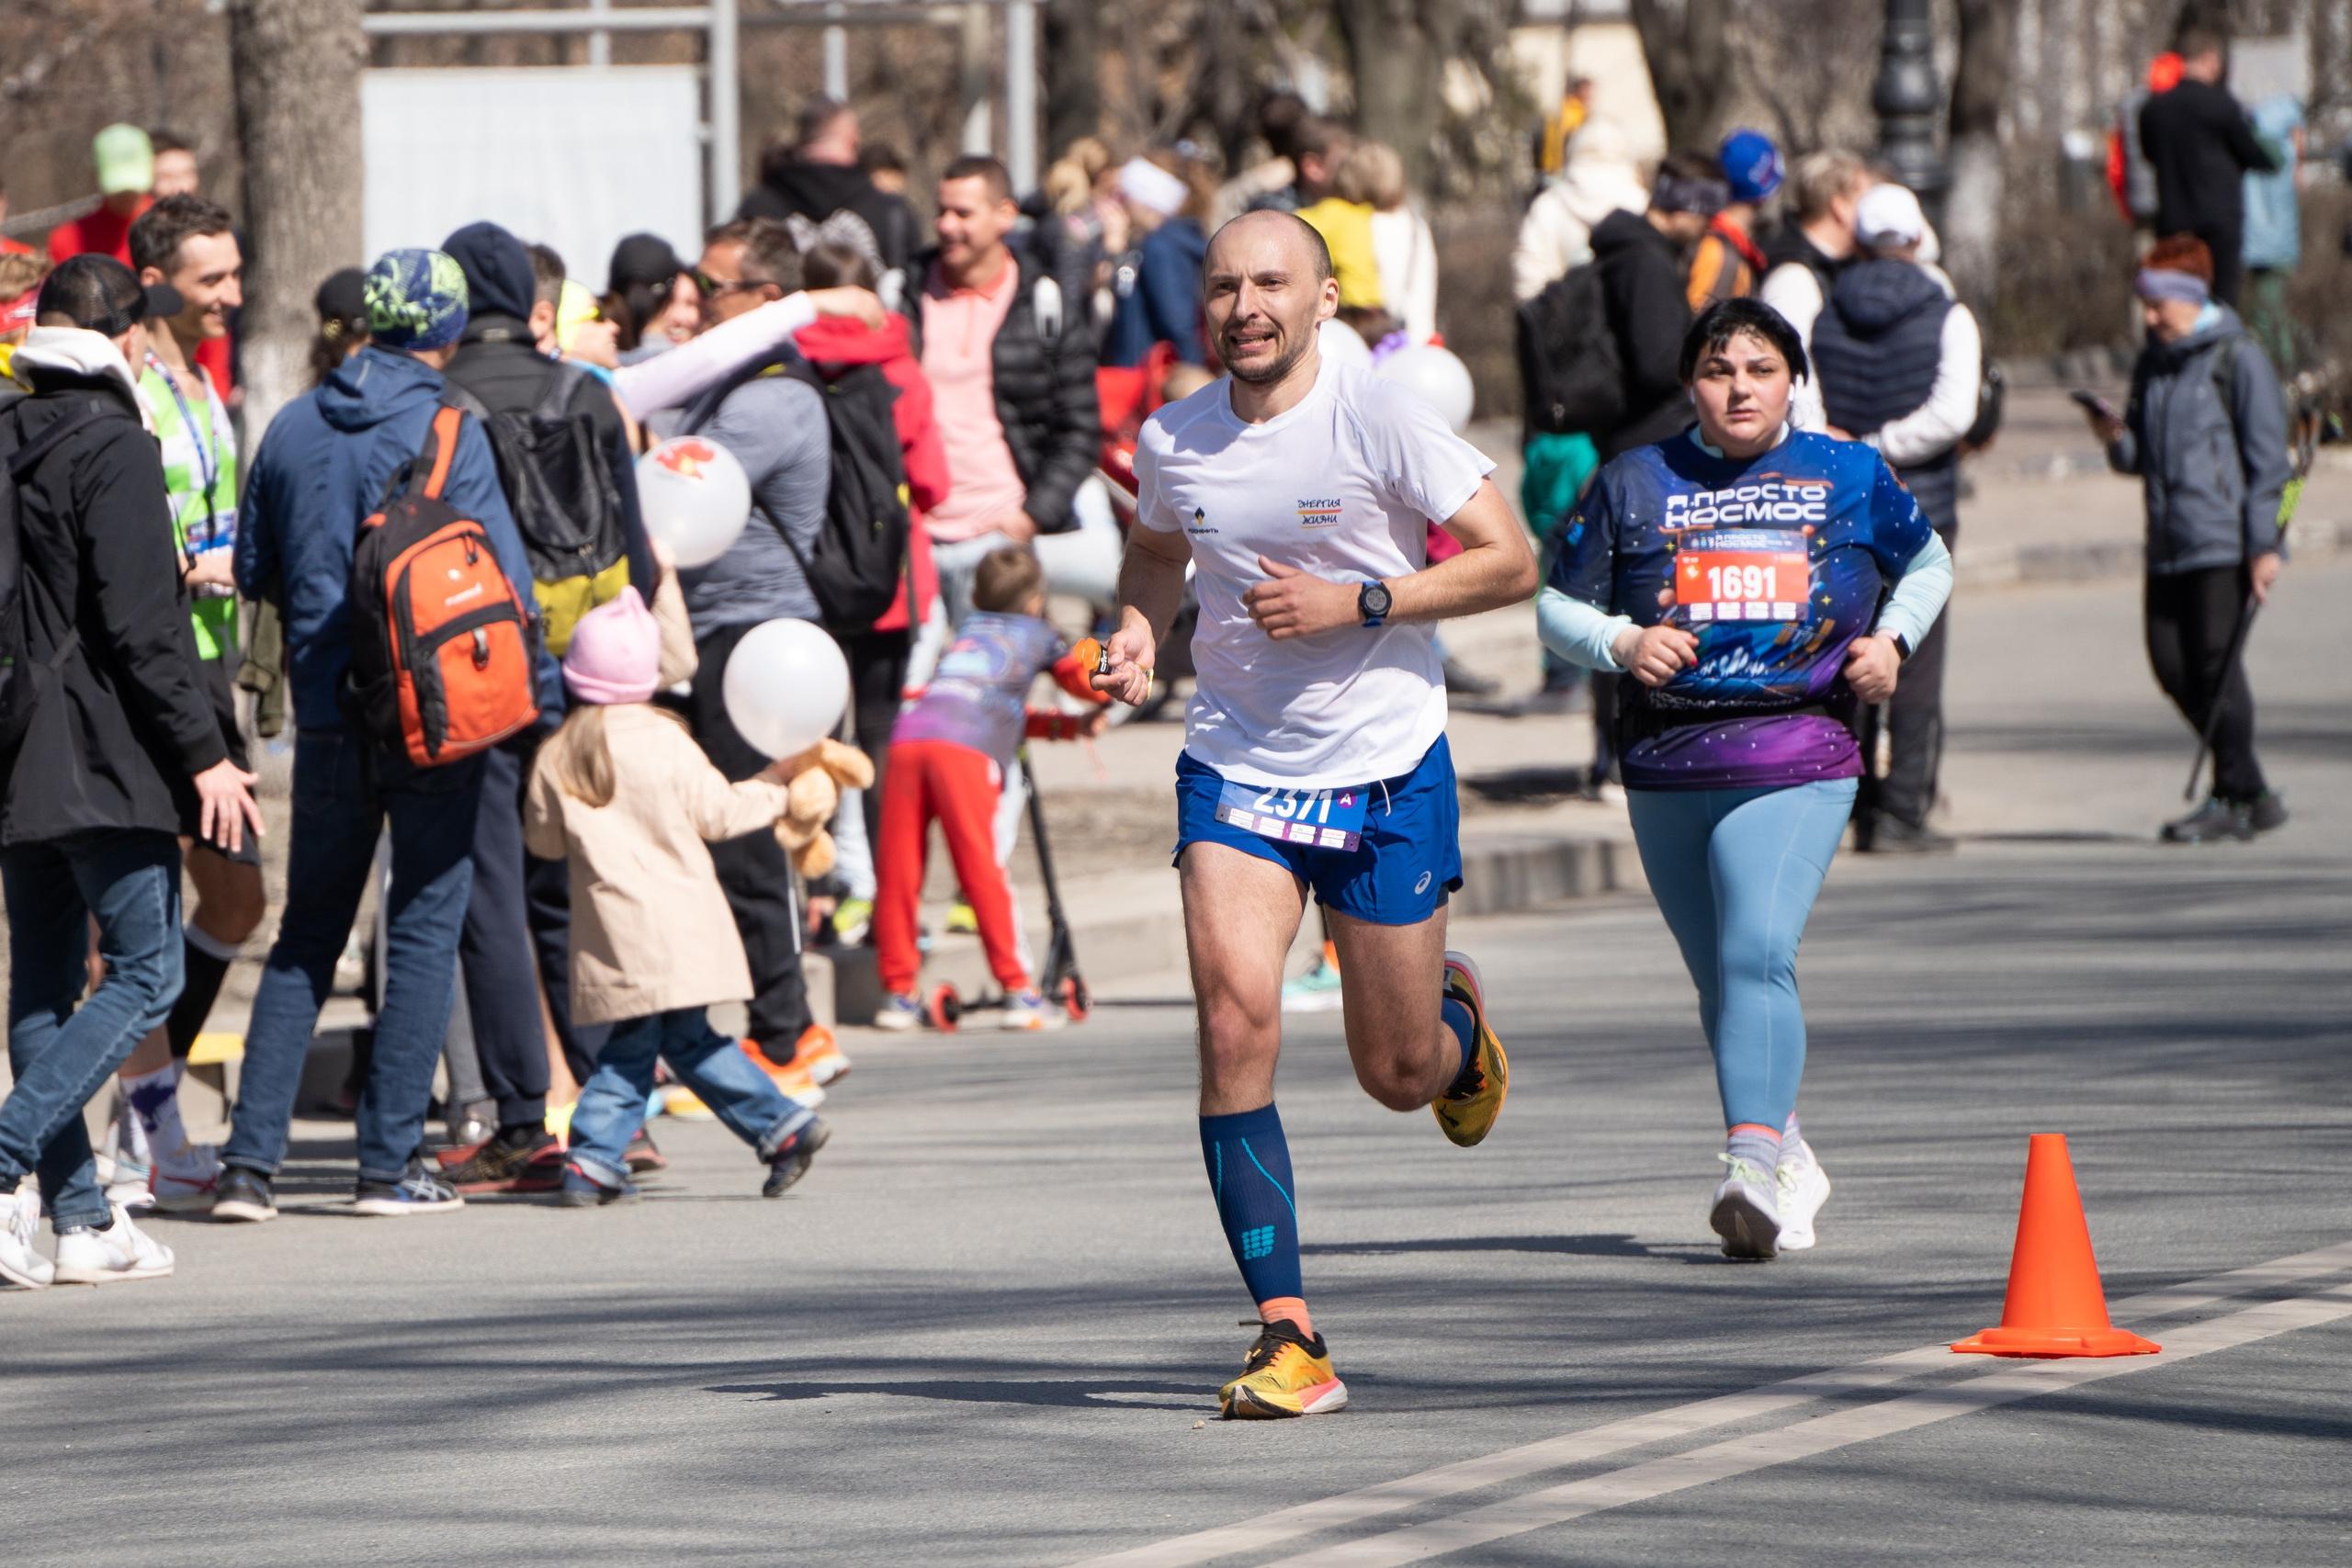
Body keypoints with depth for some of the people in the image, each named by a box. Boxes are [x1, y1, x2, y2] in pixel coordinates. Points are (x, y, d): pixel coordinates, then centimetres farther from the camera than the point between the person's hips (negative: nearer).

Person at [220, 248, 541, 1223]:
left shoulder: (292, 429, 5)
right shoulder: (448, 431, -9)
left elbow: (254, 573, 12)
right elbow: (502, 571, -11)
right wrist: (535, 689, 1)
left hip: (327, 716, 4)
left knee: (305, 935, 11)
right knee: (424, 929, 4)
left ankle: (251, 1159, 3)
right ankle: (390, 1162, 1)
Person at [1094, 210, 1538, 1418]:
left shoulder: (1379, 420, -13)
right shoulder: (1173, 439, -1)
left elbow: (1511, 561, -10)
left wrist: (1356, 603, -19)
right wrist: (1136, 634, 1)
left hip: (1387, 773, -2)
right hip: (1235, 764, 2)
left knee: (1399, 1075, 7)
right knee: (1234, 1025, -18)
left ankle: (1459, 1022, 47)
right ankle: (1287, 1339, -16)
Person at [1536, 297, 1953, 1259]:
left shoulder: (1850, 477, 7)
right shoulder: (1633, 484, 8)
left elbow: (1928, 564, 23)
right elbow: (1557, 605, 11)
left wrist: (1890, 639, 4)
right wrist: (1621, 642, -9)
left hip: (1796, 762, -3)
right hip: (1666, 764, 3)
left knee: (1758, 955, -22)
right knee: (1720, 981, 11)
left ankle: (1754, 1169, -32)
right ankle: (1790, 1159, 32)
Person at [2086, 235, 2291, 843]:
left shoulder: (2238, 360, -5)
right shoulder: (2151, 366, 16)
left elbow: (2267, 457, -7)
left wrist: (2264, 545, -13)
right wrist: (2116, 439, -3)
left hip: (2226, 540, -7)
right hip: (2168, 544, 7)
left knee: (2216, 661, -9)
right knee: (2172, 664, 3)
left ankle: (2236, 797, 1)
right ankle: (2251, 791, 15)